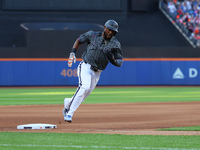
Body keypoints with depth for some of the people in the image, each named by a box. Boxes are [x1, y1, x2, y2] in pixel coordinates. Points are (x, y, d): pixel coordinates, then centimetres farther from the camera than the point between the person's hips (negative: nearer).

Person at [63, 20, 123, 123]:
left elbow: (120, 62, 0)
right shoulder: (93, 35, -1)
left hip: (97, 73, 3)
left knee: (83, 96, 4)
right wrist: (73, 53, 3)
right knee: (84, 86, -29)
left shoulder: (115, 44, 0)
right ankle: (69, 113, -28)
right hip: (85, 67, -3)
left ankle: (68, 102, 36)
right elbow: (79, 40, 15)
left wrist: (113, 60, -23)